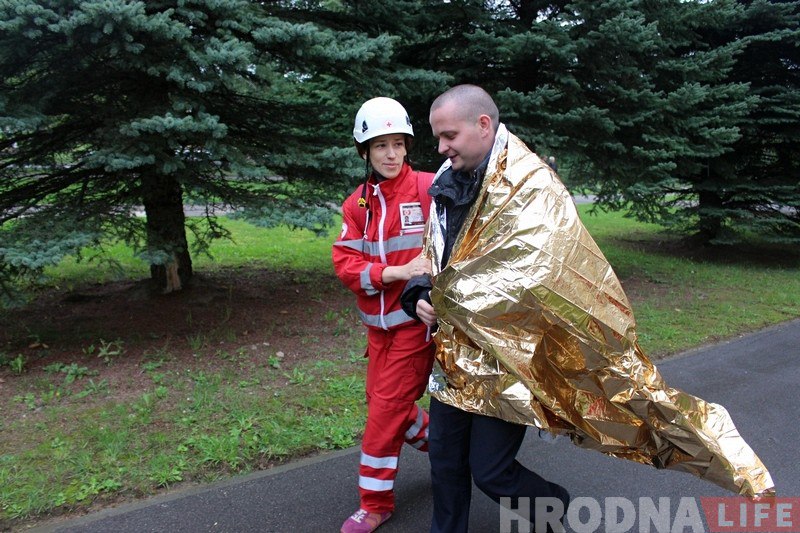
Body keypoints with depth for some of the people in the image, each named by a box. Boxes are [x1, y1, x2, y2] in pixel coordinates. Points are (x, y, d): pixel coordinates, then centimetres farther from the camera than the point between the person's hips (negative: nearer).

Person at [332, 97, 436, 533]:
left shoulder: (428, 189, -10)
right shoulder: (356, 205, 3)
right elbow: (345, 264, -6)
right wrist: (398, 271, -19)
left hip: (417, 319, -6)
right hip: (378, 322, 6)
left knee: (386, 409, -1)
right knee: (383, 401, 17)